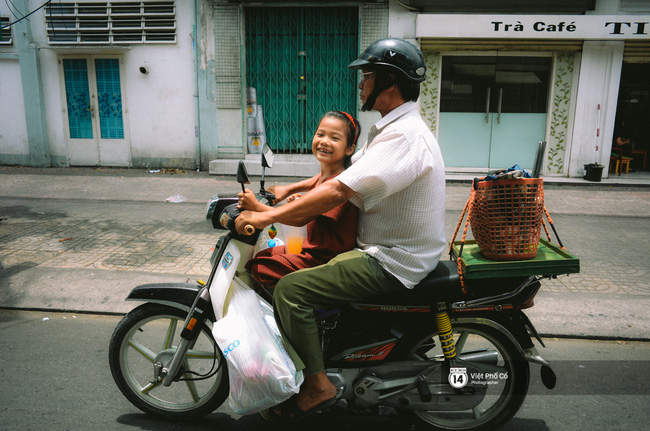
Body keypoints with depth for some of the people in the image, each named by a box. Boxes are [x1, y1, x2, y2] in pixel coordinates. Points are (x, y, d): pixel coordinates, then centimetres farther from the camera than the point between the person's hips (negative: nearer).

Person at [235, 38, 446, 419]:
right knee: (301, 265, 17)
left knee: (291, 289, -16)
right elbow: (342, 170, 18)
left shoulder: (405, 136, -22)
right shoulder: (394, 128, 13)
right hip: (382, 247, 10)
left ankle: (318, 385, -2)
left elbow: (339, 191, -31)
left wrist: (269, 216, -25)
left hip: (393, 261, -10)